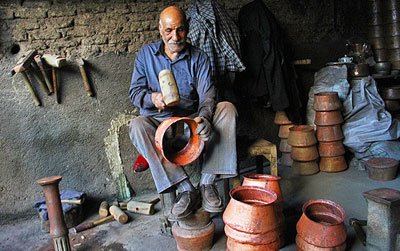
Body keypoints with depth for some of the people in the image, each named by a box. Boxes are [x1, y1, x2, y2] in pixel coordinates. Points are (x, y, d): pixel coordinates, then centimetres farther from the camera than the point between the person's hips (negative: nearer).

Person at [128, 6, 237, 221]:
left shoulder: (199, 58, 4)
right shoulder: (146, 54, 5)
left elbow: (207, 96, -8)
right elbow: (134, 92, 1)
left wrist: (203, 118, -31)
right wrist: (153, 97, -23)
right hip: (159, 122, 0)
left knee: (227, 109, -24)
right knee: (137, 126, -33)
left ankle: (207, 183, -28)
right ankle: (186, 190, -35)